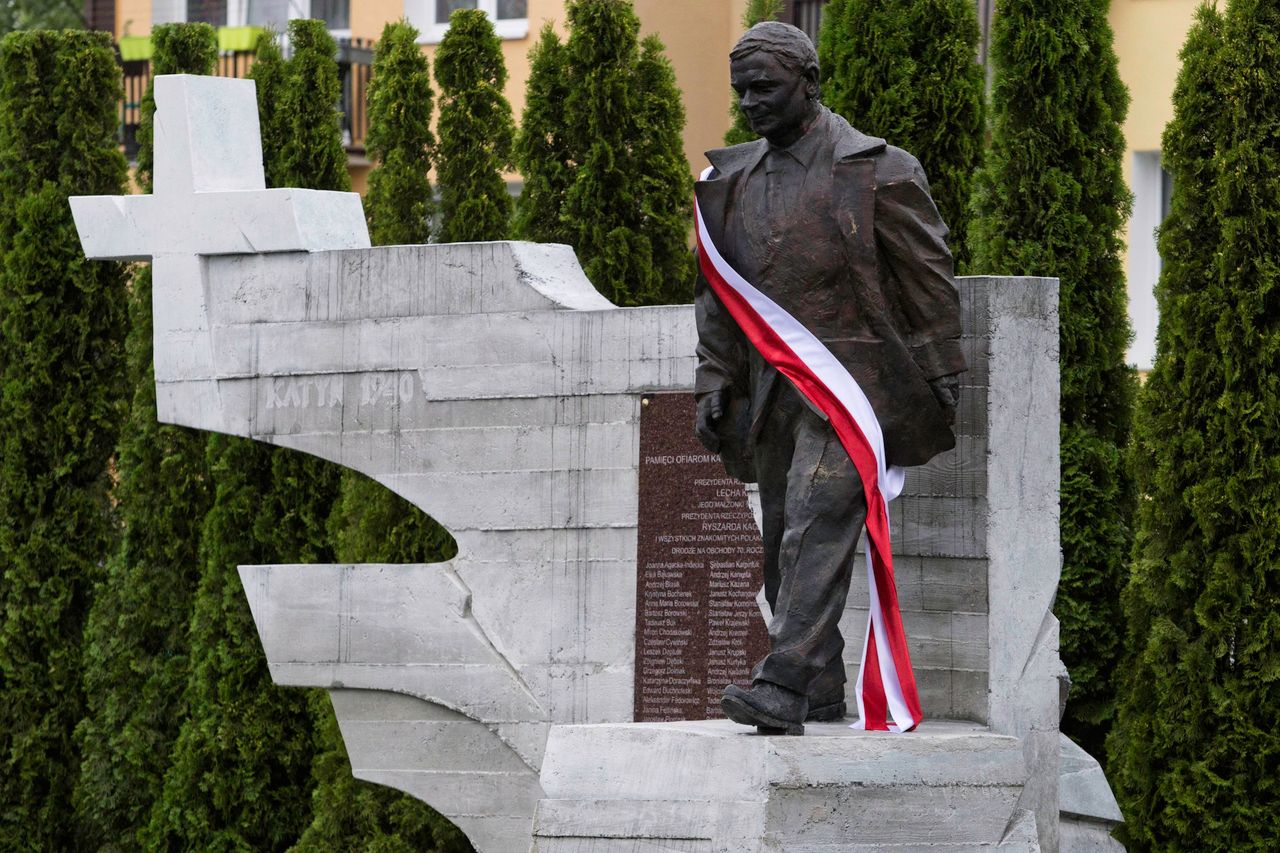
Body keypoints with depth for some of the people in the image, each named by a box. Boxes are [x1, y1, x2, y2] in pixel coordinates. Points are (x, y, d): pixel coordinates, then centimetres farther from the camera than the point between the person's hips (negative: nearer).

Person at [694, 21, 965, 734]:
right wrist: (714, 381, 9)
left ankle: (785, 688, -28)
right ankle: (823, 692, 18)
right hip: (770, 391, 7)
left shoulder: (874, 172, -5)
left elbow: (930, 280, -3)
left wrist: (941, 380, -6)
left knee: (817, 528, -19)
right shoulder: (733, 181, 13)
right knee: (784, 541, 8)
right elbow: (718, 293, 19)